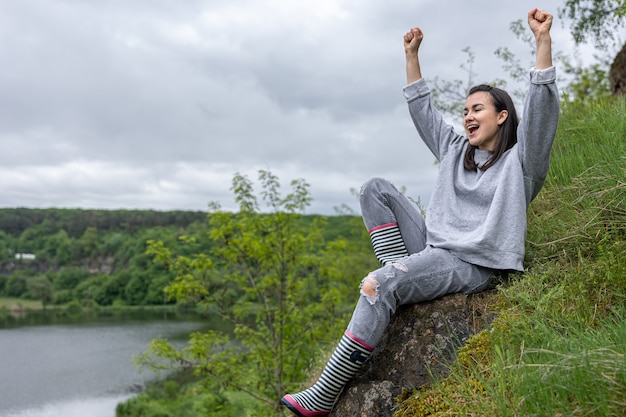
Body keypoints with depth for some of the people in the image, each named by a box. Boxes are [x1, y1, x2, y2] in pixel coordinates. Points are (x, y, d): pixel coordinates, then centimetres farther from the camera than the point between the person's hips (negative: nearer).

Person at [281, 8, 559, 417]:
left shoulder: (519, 161, 1)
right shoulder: (456, 151, 21)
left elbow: (542, 108, -13)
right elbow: (422, 109, 27)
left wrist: (543, 40, -21)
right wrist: (411, 55, 25)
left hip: (470, 265, -8)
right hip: (431, 246, 8)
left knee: (380, 286, -33)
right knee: (377, 189, 1)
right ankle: (402, 273, -15)